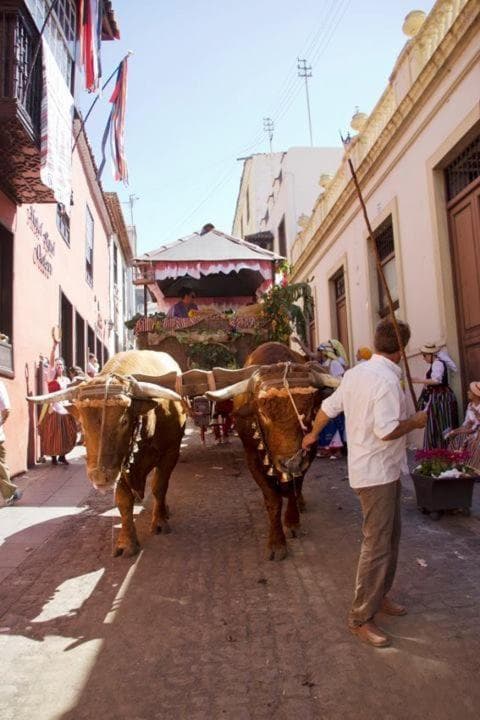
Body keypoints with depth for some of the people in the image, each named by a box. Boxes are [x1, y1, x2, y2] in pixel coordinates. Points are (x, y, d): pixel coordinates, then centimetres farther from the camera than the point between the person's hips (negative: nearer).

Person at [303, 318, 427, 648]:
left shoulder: (355, 373, 6)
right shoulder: (387, 380, -22)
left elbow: (328, 406, 15)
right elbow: (387, 431, -29)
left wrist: (314, 434, 30)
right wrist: (416, 421, -11)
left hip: (384, 470, 10)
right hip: (377, 472, -10)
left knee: (391, 534, 21)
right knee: (377, 544, -2)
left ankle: (379, 596, 35)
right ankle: (362, 617, 9)